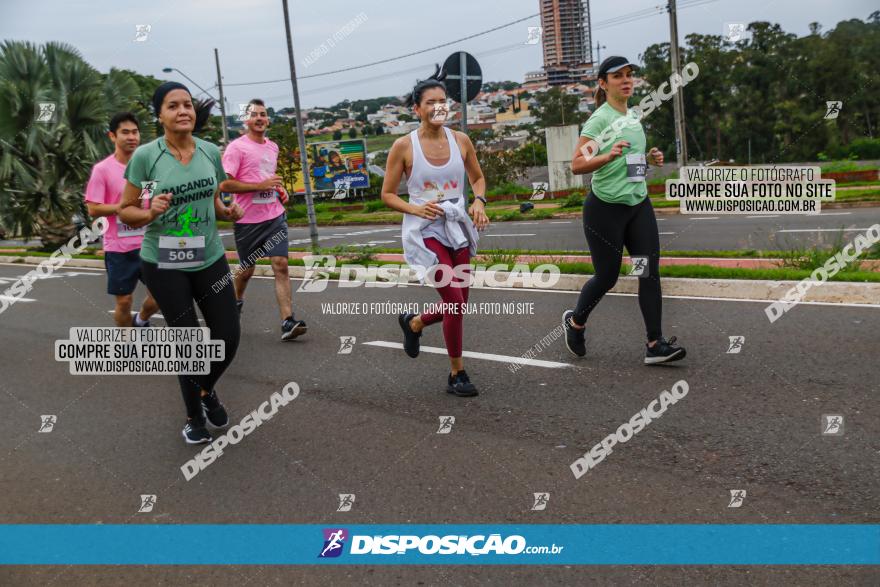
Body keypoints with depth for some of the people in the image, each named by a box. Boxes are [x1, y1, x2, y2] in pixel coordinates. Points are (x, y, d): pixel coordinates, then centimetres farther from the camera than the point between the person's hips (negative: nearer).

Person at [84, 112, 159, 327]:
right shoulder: (102, 169, -8)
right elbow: (93, 209, -12)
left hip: (148, 243, 4)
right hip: (119, 247, -4)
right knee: (124, 301, 4)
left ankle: (141, 321, 35)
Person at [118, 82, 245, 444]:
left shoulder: (211, 152, 1)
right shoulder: (145, 155, -11)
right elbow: (125, 211, -5)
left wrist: (228, 211, -7)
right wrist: (149, 213, -25)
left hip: (210, 259, 4)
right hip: (163, 265, -4)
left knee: (228, 338, 5)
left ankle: (207, 389, 38)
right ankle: (194, 416, 29)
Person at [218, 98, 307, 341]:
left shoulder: (272, 147, 13)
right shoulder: (237, 147, -8)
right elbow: (224, 184, -16)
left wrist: (279, 189, 9)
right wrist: (260, 185, -21)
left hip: (275, 216, 4)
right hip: (247, 220, -4)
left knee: (281, 265, -9)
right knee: (246, 269, 12)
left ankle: (288, 322, -14)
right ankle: (236, 302, 43)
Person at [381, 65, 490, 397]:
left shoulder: (461, 141, 1)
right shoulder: (404, 146, -9)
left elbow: (477, 177, 16)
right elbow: (387, 195, -3)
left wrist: (479, 201, -5)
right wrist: (416, 209, -20)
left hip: (458, 228, 5)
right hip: (425, 231, -5)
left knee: (458, 304, 10)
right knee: (455, 302, -12)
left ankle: (413, 323, 42)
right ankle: (456, 373, 8)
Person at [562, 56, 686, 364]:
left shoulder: (634, 116, 12)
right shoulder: (599, 119, -10)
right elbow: (577, 164, -17)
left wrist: (650, 158, 6)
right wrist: (607, 156, -33)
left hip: (638, 203, 7)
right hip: (605, 207, -6)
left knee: (650, 271, -4)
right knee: (607, 276, 3)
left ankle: (655, 344, -2)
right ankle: (575, 321, 30)